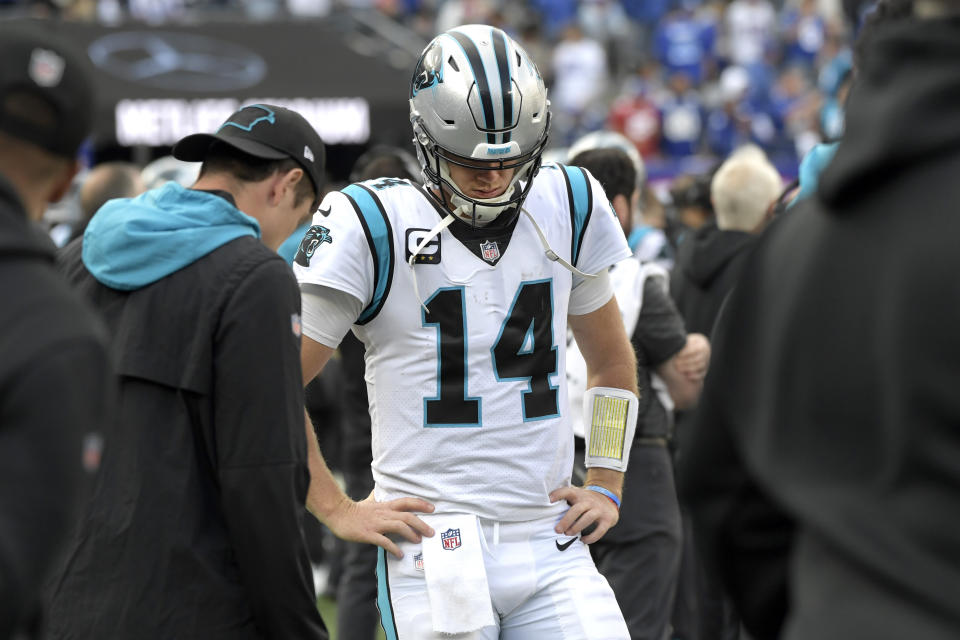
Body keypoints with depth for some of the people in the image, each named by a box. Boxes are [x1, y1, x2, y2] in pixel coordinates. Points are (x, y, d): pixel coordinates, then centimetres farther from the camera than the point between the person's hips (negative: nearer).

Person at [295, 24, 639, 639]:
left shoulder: (567, 208, 9)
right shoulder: (373, 227, -6)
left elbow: (612, 362, 25)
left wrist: (605, 486, 15)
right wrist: (338, 510, -4)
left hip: (552, 547, 4)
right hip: (436, 552, -4)